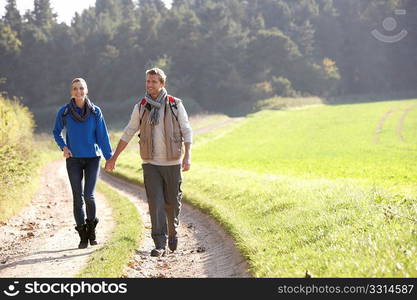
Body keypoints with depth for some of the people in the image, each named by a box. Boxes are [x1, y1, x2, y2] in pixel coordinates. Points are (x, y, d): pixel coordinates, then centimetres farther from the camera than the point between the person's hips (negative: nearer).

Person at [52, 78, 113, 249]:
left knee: (89, 195, -10)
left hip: (93, 158, -1)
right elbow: (56, 132, 14)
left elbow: (103, 136, 1)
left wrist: (109, 157, -4)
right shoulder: (64, 112, 0)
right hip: (74, 159, 1)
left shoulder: (95, 111, -1)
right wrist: (63, 147, -4)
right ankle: (83, 236, 10)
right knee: (77, 197, 1)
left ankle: (91, 227, 15)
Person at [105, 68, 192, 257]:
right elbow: (128, 133, 9)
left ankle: (173, 231, 36)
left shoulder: (175, 105, -2)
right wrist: (113, 158, 8)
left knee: (172, 202, 9)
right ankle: (160, 244, -6)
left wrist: (187, 157, -15)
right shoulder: (141, 107, 3)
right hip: (151, 163, 1)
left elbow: (187, 132, -3)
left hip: (172, 163, -1)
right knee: (155, 203, -7)